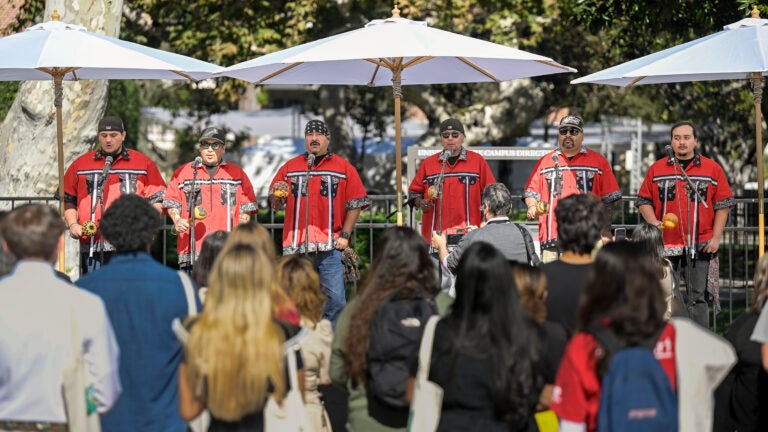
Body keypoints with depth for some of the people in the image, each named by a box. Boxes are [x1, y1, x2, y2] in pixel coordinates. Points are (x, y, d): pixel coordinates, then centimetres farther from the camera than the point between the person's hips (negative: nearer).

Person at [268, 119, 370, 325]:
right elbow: (275, 205, 15)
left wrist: (345, 235, -3)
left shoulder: (344, 168, 8)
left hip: (330, 246, -1)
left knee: (335, 299, -5)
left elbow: (355, 204, 6)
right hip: (296, 246, 1)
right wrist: (277, 195, -8)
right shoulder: (289, 168, 13)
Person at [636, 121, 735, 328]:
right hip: (665, 245, 1)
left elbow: (723, 205, 5)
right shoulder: (656, 169, 8)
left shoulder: (713, 169, 5)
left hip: (701, 246, -1)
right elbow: (643, 200, 12)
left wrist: (716, 237, -3)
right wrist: (653, 221, -7)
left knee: (698, 297, 1)